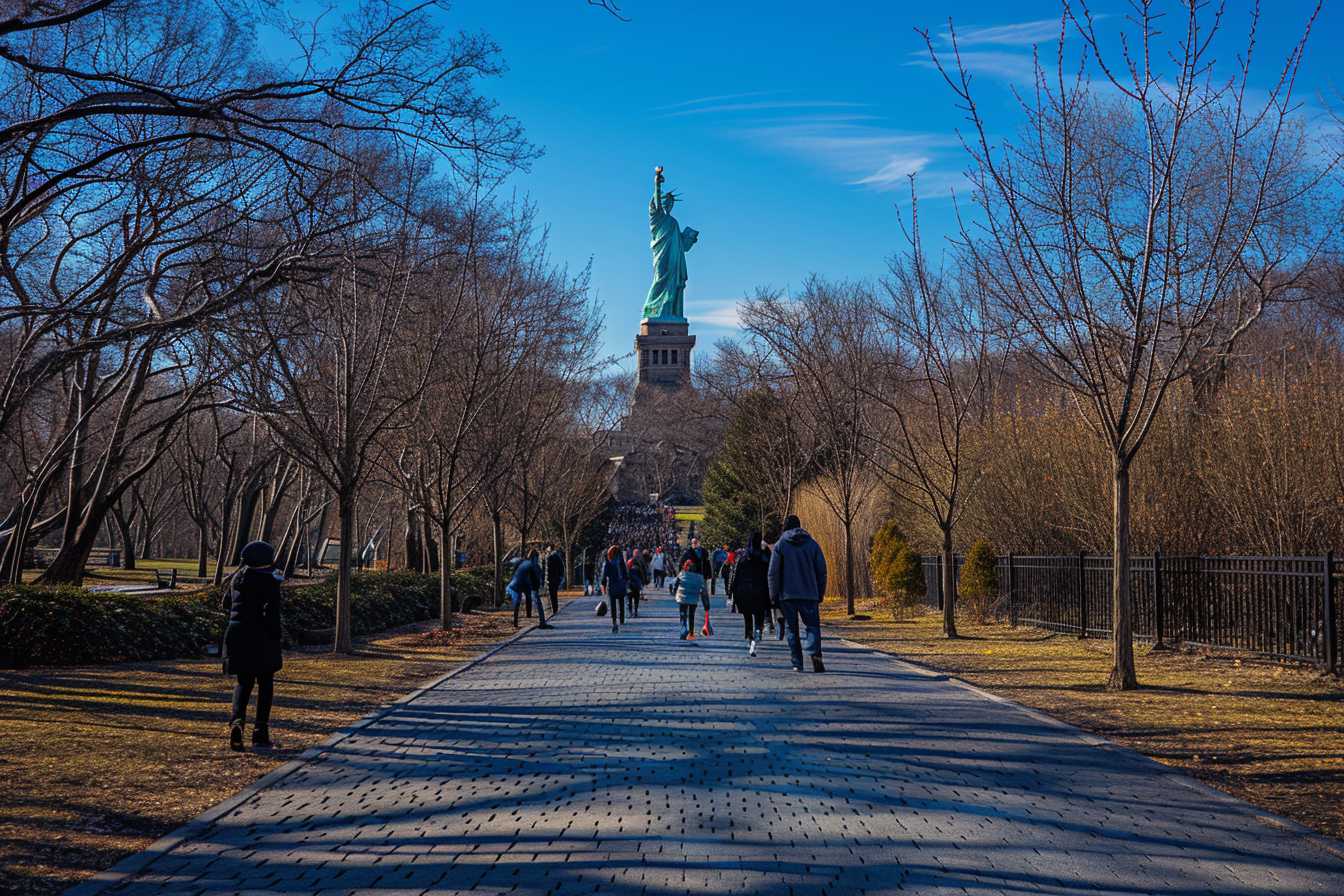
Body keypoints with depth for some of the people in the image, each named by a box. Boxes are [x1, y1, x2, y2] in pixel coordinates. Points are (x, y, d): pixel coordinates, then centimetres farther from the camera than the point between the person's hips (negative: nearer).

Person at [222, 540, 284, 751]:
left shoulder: (238, 577, 8)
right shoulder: (270, 581, -9)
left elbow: (226, 603, 22)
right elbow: (272, 612, -17)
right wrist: (275, 637, -12)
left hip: (237, 633, 5)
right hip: (261, 637, -5)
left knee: (243, 682, 11)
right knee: (265, 683, 11)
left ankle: (237, 721, -15)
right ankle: (260, 730, 10)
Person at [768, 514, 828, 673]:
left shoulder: (779, 545, 1)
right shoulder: (812, 544, 6)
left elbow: (773, 573, -3)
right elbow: (822, 571, 5)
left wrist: (773, 596, 3)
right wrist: (820, 594, 11)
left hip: (787, 595, 0)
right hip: (809, 594, 1)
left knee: (792, 629, 9)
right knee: (813, 625, 5)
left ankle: (797, 663, 4)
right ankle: (815, 654, -21)